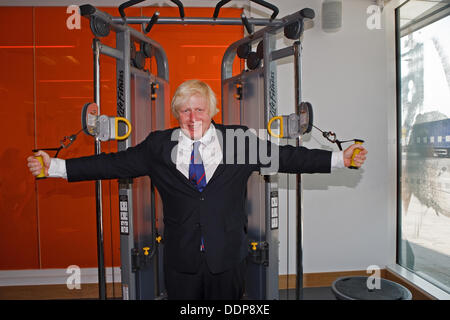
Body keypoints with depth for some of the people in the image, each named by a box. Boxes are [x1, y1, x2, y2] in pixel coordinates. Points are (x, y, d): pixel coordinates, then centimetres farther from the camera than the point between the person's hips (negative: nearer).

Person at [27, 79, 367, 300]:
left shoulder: (239, 139, -3)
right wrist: (56, 166, -6)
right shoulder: (158, 145, -1)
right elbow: (115, 163, -2)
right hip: (181, 259, 1)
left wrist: (339, 158, -8)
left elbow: (284, 156, -4)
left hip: (228, 257, 0)